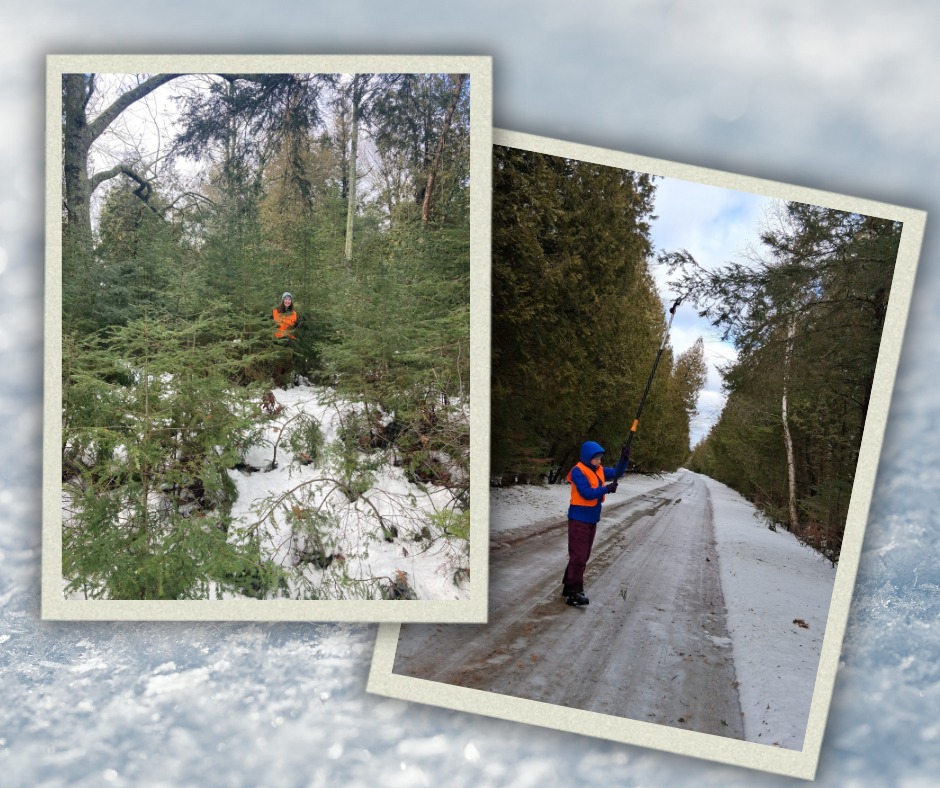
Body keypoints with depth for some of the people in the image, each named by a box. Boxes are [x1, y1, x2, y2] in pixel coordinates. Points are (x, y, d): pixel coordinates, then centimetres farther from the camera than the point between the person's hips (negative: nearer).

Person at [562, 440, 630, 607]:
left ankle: (569, 587, 25)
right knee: (578, 556, -8)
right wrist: (606, 489, -27)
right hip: (579, 519, -9)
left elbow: (617, 473, 9)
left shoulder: (599, 470, 7)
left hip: (592, 519, 9)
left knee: (584, 556, 15)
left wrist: (624, 459, -6)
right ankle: (573, 593, -2)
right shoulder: (578, 472, -18)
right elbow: (587, 493, -25)